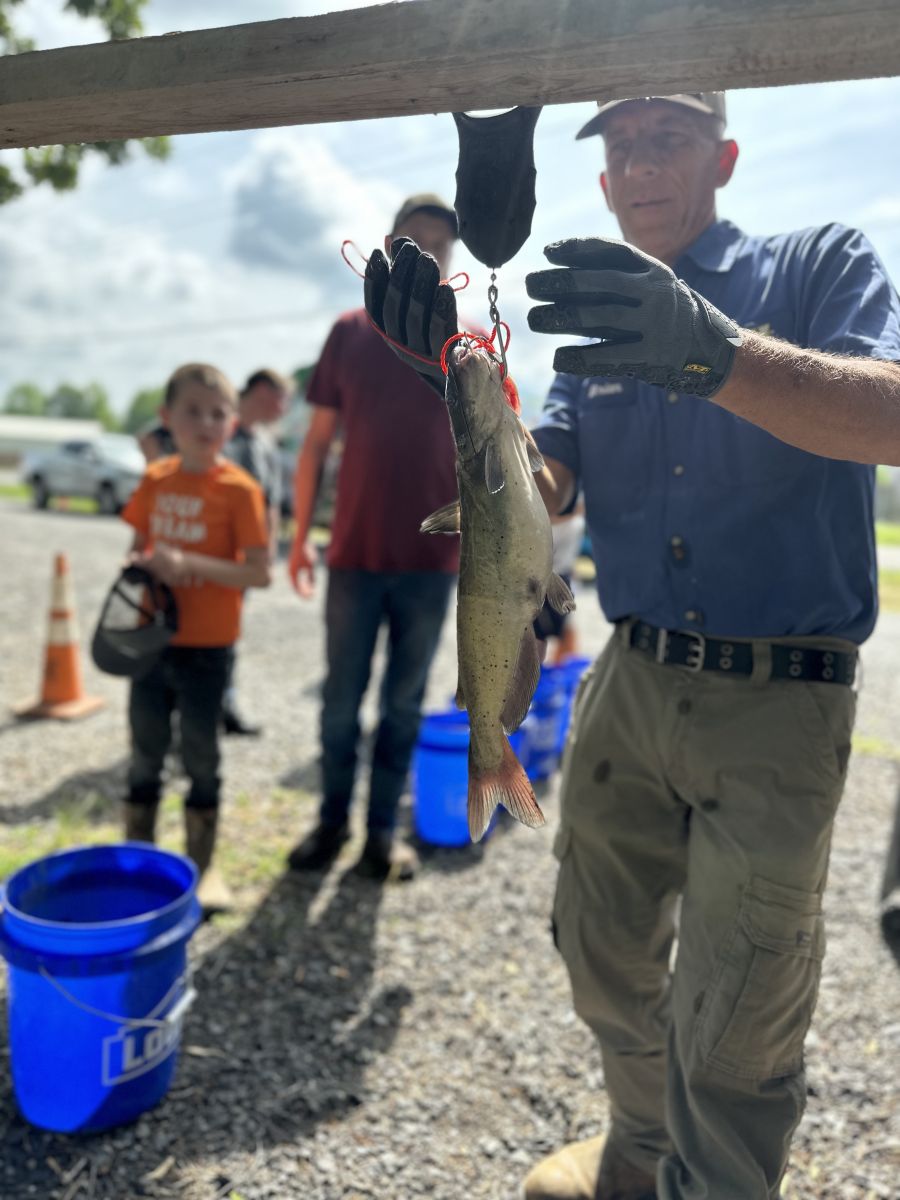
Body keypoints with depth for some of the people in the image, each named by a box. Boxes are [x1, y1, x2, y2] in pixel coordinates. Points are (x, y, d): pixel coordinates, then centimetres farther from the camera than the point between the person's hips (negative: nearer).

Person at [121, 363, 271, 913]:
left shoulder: (238, 488, -12)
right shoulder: (156, 480, 3)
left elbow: (260, 573, -17)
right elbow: (137, 547, 13)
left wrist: (188, 563, -26)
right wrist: (144, 565, -10)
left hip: (205, 647, -4)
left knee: (201, 756, 8)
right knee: (145, 757, 15)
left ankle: (202, 867, 25)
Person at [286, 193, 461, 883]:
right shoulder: (350, 333, 5)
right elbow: (317, 443, 7)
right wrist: (301, 536, 3)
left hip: (432, 559, 0)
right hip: (354, 553, 1)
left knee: (404, 703, 9)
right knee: (342, 699, 9)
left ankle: (383, 831, 23)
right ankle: (332, 821, 25)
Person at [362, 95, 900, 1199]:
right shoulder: (600, 320, 13)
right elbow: (539, 492, -1)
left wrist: (715, 354, -36)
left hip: (778, 704, -5)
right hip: (629, 687, 5)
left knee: (731, 1039, 1)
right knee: (603, 955, 18)